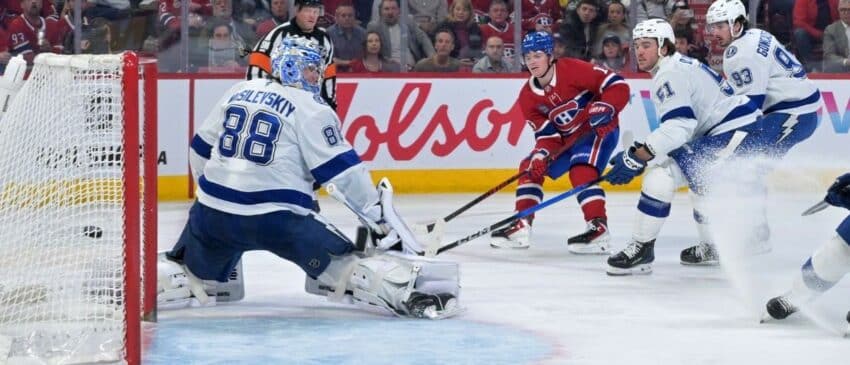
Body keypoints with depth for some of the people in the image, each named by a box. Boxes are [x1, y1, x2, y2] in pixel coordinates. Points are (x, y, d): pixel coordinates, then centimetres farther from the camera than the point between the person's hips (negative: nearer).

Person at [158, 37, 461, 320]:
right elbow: (342, 171, -7)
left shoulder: (239, 92, 15)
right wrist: (380, 216, -5)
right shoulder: (310, 108, -3)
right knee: (343, 263, -6)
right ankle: (408, 288, -20)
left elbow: (201, 149, 21)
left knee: (193, 271, 28)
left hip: (214, 212, 5)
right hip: (276, 217, -5)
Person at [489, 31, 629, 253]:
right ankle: (521, 226, 4)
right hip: (565, 138, 8)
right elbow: (546, 132, -6)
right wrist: (541, 155, -24)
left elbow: (617, 85, -23)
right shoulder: (528, 96, -3)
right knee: (531, 167, 0)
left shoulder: (572, 70, -22)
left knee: (581, 172, -29)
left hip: (598, 130, -8)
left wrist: (605, 108, -37)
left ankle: (599, 229, -33)